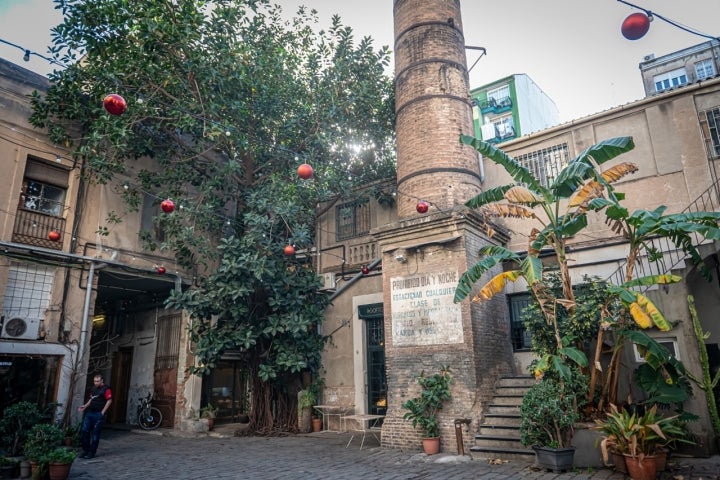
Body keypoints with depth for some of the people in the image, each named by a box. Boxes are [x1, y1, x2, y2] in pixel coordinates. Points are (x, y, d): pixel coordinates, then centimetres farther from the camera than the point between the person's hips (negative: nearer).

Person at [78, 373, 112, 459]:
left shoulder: (106, 389, -10)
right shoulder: (93, 388, 13)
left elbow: (109, 401, -13)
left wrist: (102, 412, -14)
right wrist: (85, 406, 8)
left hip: (98, 414, -7)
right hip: (89, 413, 7)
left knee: (95, 434, 0)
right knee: (84, 431, 6)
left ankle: (92, 452, 11)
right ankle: (85, 450, 20)